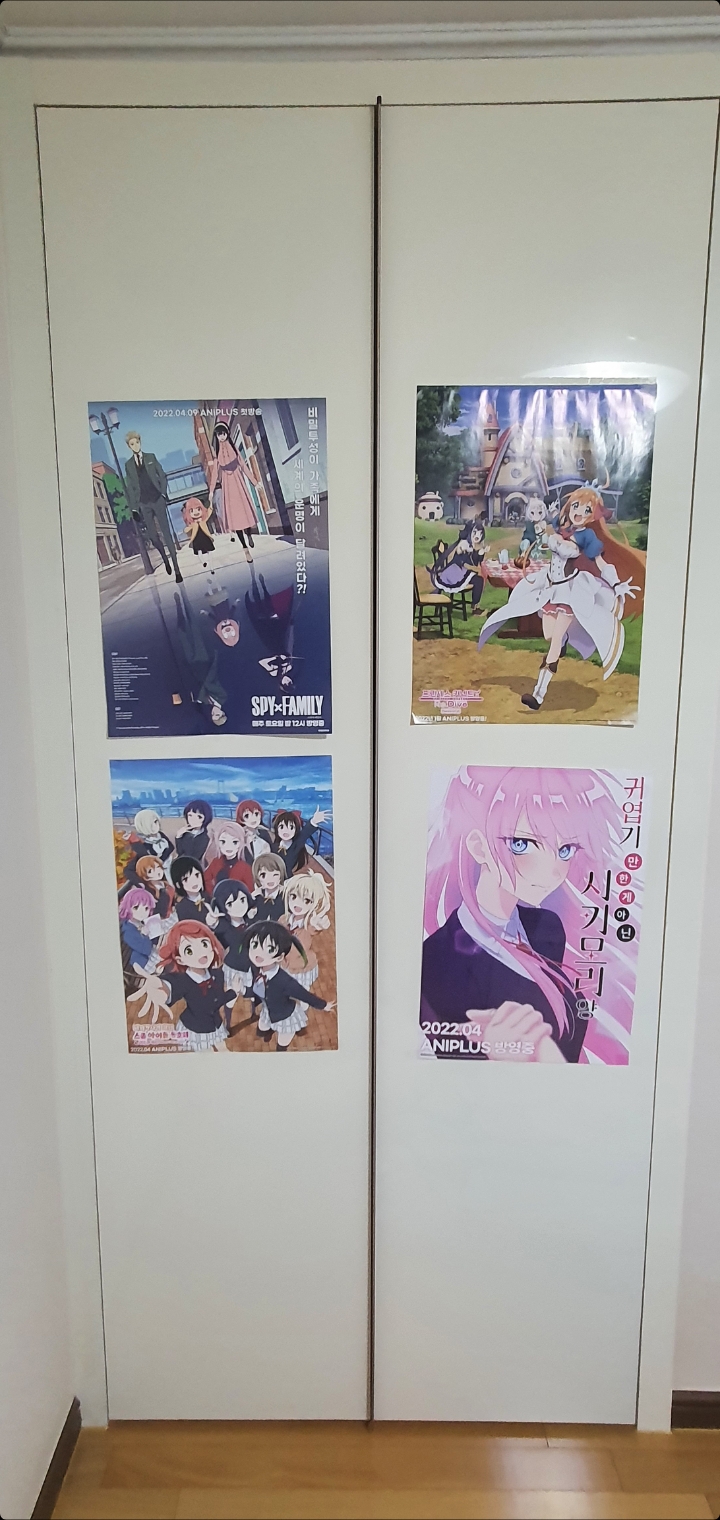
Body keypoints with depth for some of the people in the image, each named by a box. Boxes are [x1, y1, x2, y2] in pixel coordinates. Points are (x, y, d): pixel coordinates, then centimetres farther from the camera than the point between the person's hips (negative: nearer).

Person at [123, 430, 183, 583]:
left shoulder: (151, 457, 8)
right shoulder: (128, 465, 9)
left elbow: (162, 476, 9)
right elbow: (130, 487, 8)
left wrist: (163, 493, -4)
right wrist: (133, 507, 2)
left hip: (157, 500, -1)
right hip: (143, 504, 2)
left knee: (166, 533, -7)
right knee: (152, 535, 0)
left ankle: (177, 569, -8)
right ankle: (165, 559, 26)